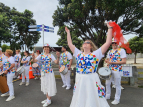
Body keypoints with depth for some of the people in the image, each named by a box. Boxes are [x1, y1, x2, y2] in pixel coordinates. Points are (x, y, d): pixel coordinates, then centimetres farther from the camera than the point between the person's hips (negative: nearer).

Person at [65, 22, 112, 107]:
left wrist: (110, 28, -2)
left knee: (93, 100, 9)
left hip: (92, 80, -3)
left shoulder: (96, 54, -1)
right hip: (79, 80, 4)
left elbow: (108, 42, -5)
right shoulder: (78, 54, 9)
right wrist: (68, 32, 20)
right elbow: (70, 44, 14)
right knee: (80, 100, 19)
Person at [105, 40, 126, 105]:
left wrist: (113, 62, -19)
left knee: (117, 85, 5)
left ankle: (117, 99, 21)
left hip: (117, 70, -6)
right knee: (107, 83, 13)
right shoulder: (110, 51, 12)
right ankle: (107, 96, 32)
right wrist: (107, 61, -5)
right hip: (109, 70, 6)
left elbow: (124, 61, -14)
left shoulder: (121, 50, -7)